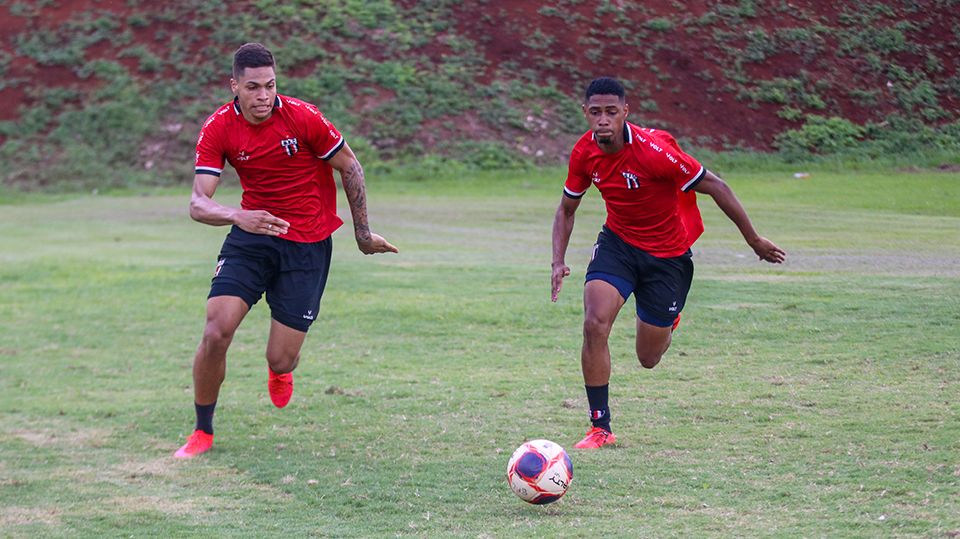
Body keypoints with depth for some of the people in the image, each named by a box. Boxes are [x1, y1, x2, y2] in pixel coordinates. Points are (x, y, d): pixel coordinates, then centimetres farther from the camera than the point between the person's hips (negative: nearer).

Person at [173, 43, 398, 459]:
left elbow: (350, 167, -2)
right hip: (251, 235, 1)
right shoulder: (218, 129, -11)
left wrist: (362, 233, 5)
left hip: (308, 244, -1)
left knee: (281, 360, -3)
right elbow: (198, 203, -17)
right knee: (216, 333, -17)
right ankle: (202, 432, 5)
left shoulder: (303, 117, -17)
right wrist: (239, 217, -38)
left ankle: (280, 372, 39)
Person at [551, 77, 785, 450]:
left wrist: (754, 241, -12)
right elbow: (566, 209, 6)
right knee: (595, 325, -21)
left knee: (649, 359, 6)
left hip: (668, 254, -3)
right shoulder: (584, 152, -12)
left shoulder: (653, 150, -29)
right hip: (617, 242, 3)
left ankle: (666, 323, 46)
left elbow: (716, 188, -20)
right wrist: (558, 262, -8)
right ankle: (600, 428, -7)